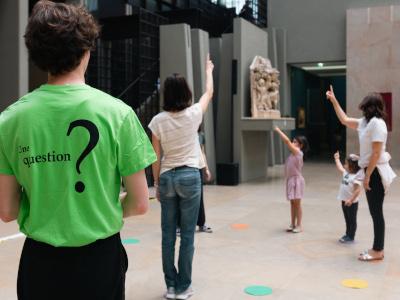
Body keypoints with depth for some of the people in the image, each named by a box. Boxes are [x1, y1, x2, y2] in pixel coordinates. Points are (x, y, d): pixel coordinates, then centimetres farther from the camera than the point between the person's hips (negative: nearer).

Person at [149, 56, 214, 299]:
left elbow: (156, 158, 0)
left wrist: (157, 183, 11)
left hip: (167, 178, 2)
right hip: (190, 177, -2)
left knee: (168, 235, 9)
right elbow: (209, 92, 13)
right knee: (187, 235, 5)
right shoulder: (193, 114, -7)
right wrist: (209, 71, 30)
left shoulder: (158, 120, -5)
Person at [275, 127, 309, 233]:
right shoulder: (294, 152, 10)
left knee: (297, 203, -1)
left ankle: (299, 225, 8)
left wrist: (278, 130, -14)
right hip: (290, 179, 9)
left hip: (296, 179, -9)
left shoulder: (297, 152, -16)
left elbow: (287, 141, -20)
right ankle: (292, 224, 19)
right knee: (292, 203, 12)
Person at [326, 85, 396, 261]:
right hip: (372, 171, 9)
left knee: (376, 212, -2)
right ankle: (377, 248, 20)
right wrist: (334, 100, 21)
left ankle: (378, 251, 6)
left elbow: (376, 153, -21)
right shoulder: (366, 122, 11)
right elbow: (344, 120, 22)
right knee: (375, 211, 12)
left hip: (376, 173, -9)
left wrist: (367, 176, -20)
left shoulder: (377, 123, -17)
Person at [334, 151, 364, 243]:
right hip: (344, 201, 8)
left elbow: (357, 190, -25)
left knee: (352, 220, 4)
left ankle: (351, 237, 11)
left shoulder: (356, 177, -20)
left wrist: (351, 200, -29)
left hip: (352, 202, -8)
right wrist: (337, 159, 32)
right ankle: (347, 234, 28)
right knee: (347, 219, 18)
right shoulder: (346, 173, 6)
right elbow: (339, 168, 26)